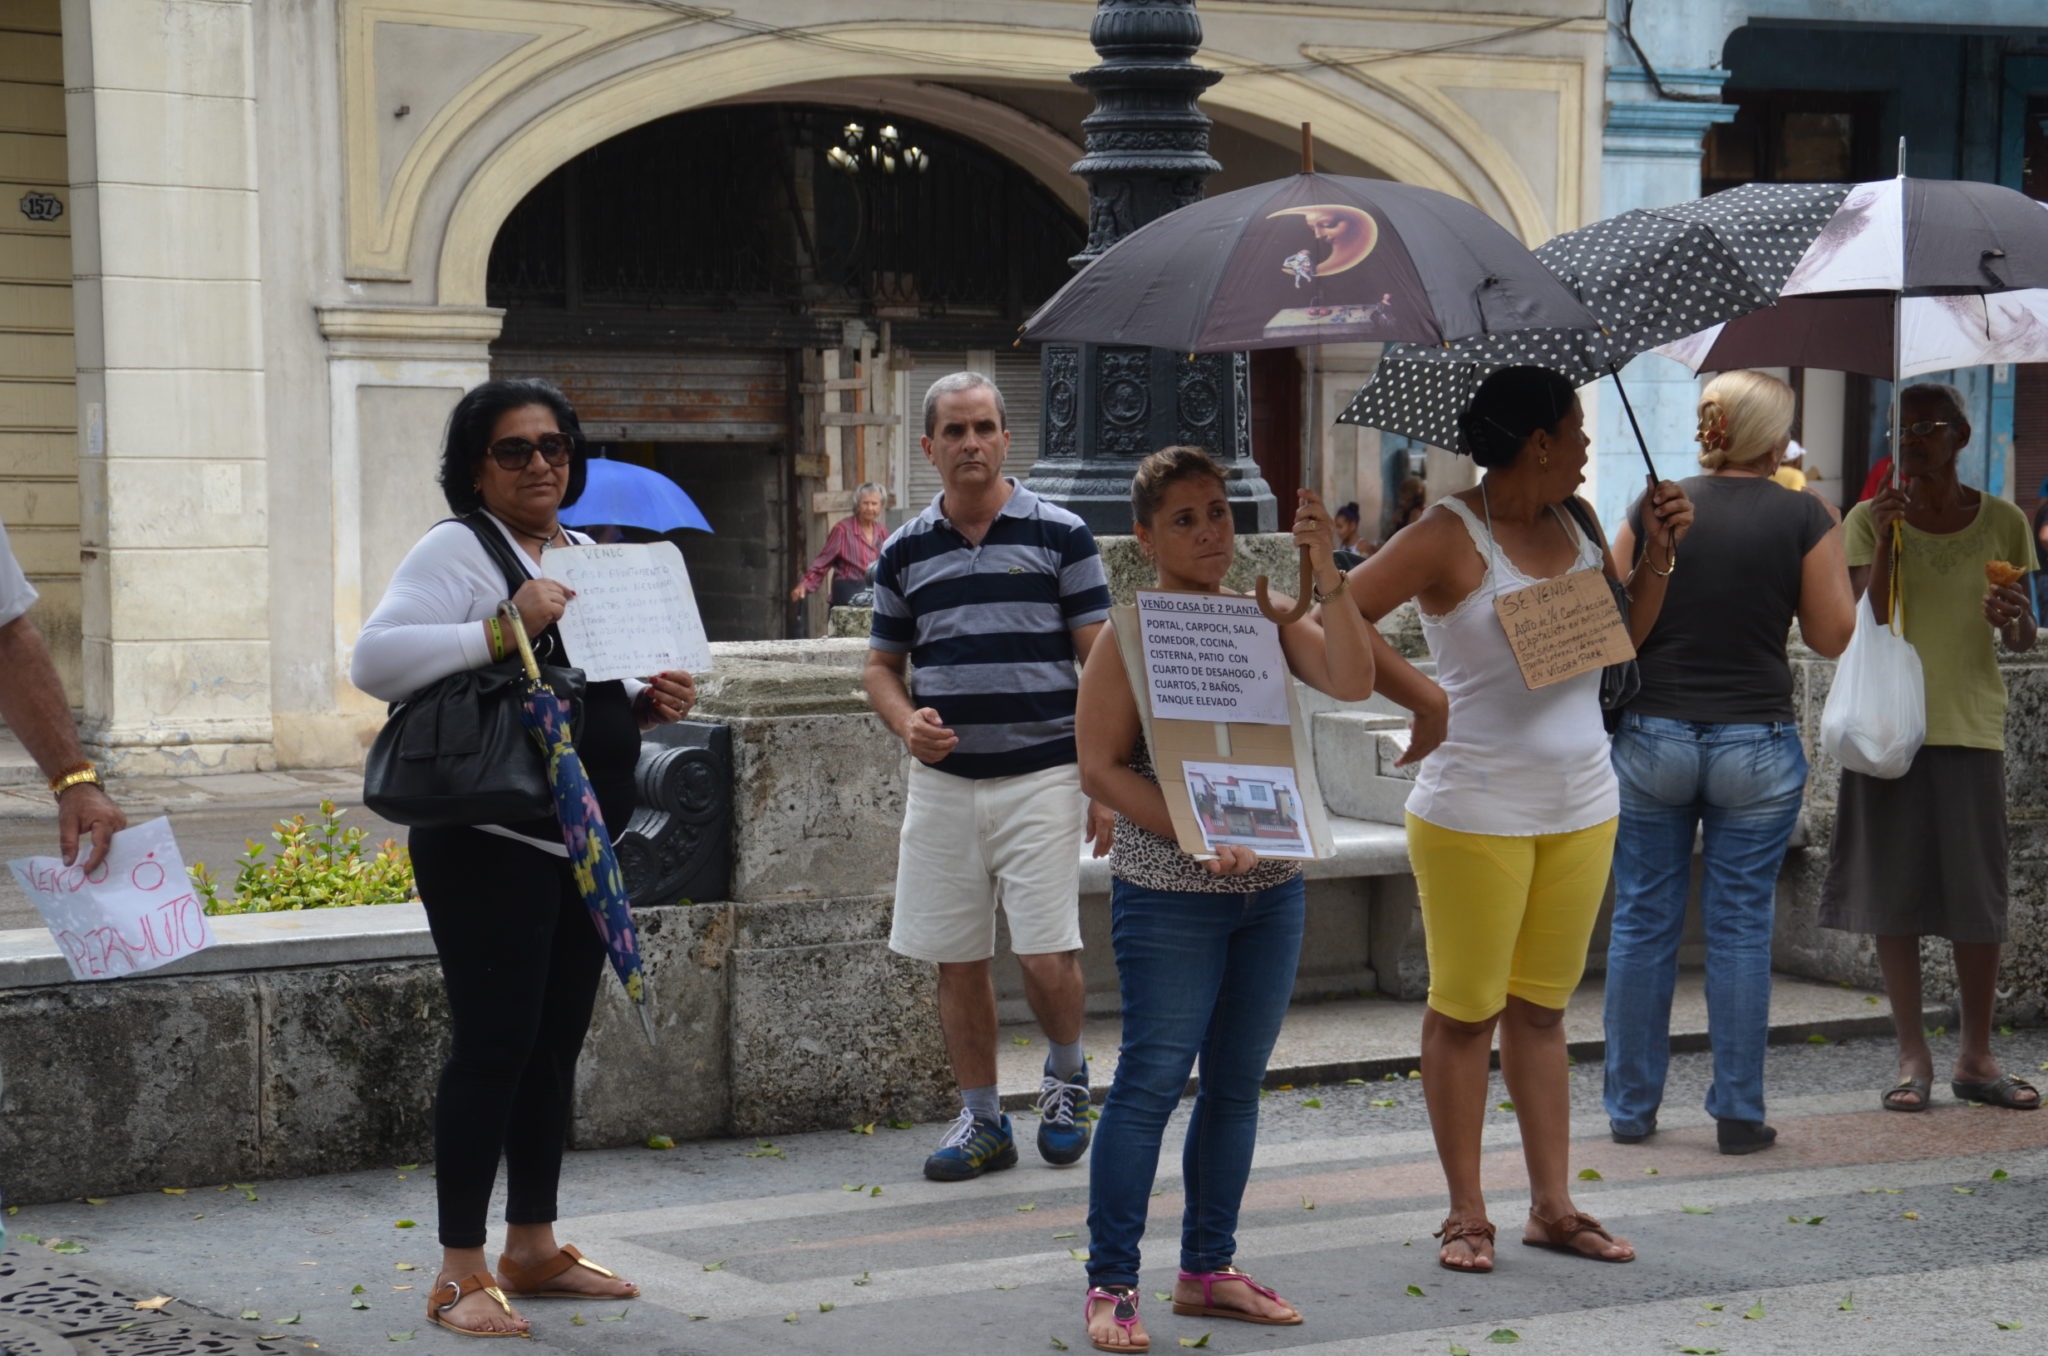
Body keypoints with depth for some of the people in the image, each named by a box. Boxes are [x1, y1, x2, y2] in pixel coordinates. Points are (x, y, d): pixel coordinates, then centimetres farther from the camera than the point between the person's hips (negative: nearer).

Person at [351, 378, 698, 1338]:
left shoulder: (588, 558, 17)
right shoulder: (456, 550, -7)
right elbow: (375, 661, -20)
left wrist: (649, 705, 5)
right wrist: (498, 633, -27)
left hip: (587, 843, 8)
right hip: (491, 843, -8)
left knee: (556, 1043, 12)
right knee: (494, 1044, -9)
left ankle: (532, 1247, 22)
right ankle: (459, 1271, -4)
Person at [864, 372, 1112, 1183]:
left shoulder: (1059, 535, 1)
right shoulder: (905, 551, 9)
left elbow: (1100, 660, 1)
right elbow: (881, 665, 16)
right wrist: (907, 723, -6)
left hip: (1041, 776, -3)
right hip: (944, 781, 3)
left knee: (1046, 954, -10)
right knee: (956, 958, 5)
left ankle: (1066, 1073, 19)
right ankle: (981, 1121, 18)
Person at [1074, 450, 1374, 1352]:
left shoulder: (1265, 618, 8)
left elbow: (1353, 683, -6)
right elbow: (1099, 769, -10)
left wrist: (1326, 573, -13)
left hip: (1272, 888, 6)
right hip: (1168, 896, -6)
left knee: (1237, 1082, 11)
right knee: (1151, 1082, -6)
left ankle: (1209, 1269, 22)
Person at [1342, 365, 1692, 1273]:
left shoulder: (1574, 528, 10)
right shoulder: (1451, 536, -10)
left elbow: (1625, 638, 18)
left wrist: (1658, 554, 5)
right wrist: (1417, 699, -18)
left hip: (1581, 806, 6)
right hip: (1477, 811, -6)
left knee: (1541, 1008, 12)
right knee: (1464, 1009, 1)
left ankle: (1552, 1206, 16)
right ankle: (1466, 1214, 10)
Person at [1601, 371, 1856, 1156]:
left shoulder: (1654, 510, 0)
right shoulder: (1805, 518, -4)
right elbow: (1833, 637, 2)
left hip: (1651, 739, 1)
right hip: (1757, 746, -1)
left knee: (1643, 923, 9)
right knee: (1741, 929, 6)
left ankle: (1631, 1108, 14)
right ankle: (1738, 1115, 9)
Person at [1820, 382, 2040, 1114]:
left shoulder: (2002, 522, 6)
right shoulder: (1869, 520, 3)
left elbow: (2023, 641, 9)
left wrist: (2013, 621, -14)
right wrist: (1885, 540, -15)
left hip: (1970, 725, 0)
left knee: (1978, 897, 1)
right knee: (1896, 894, 1)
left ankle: (1976, 1057, 12)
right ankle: (1913, 1058, 9)